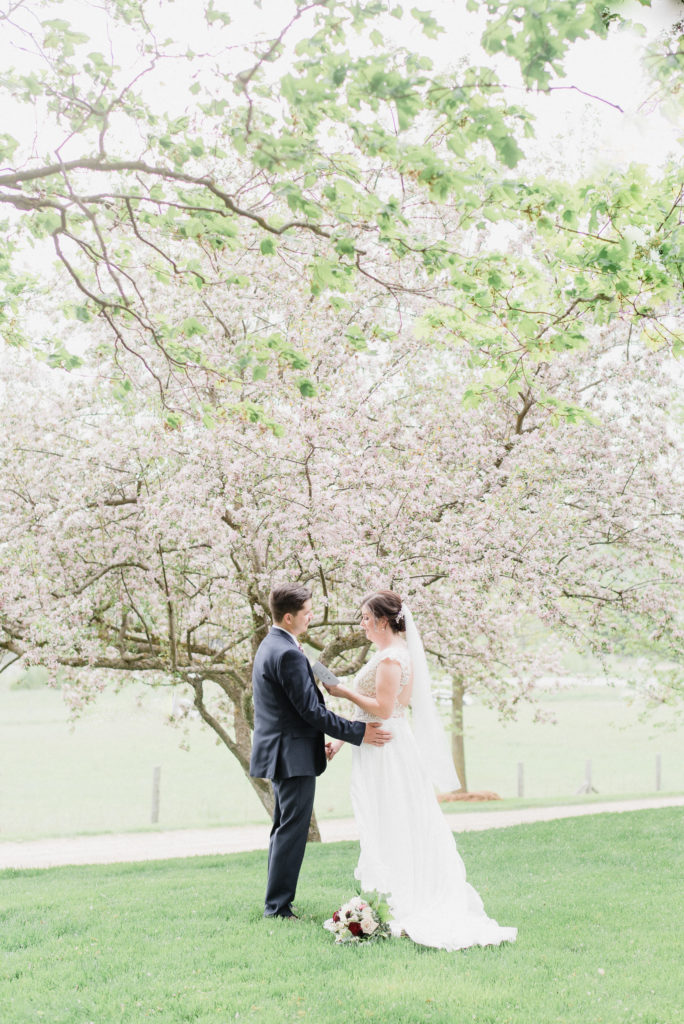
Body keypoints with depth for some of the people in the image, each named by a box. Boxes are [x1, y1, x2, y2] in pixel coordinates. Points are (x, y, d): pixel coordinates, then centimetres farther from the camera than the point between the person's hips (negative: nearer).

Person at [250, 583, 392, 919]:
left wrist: (317, 739, 21)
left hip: (280, 752, 11)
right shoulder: (288, 654, -20)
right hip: (294, 756, -11)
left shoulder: (269, 646, 13)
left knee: (283, 829, 17)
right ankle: (278, 905, -1)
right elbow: (310, 709, -21)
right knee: (292, 831, -5)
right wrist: (358, 732, -17)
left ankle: (277, 902, 23)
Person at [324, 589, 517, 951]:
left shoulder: (391, 657, -16)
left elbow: (382, 708, -23)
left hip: (386, 754, -9)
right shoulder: (387, 653, 15)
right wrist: (341, 739, 18)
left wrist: (344, 691, -15)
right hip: (378, 752, 9)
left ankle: (399, 905, 0)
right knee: (389, 830, 10)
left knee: (389, 831, -4)